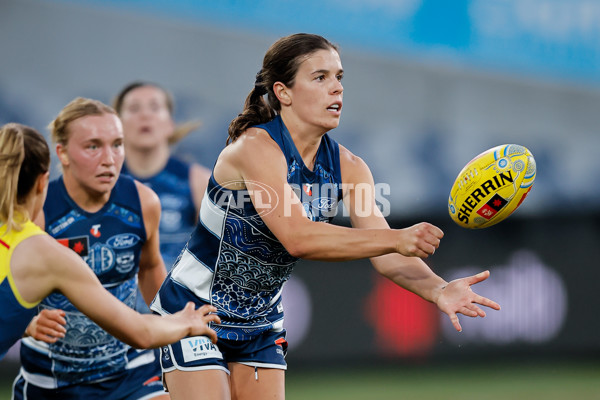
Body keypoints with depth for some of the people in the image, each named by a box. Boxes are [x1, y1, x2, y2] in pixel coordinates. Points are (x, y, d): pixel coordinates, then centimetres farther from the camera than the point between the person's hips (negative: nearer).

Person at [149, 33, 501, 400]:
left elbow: (386, 254, -13)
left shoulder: (348, 168, -4)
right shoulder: (255, 148, -25)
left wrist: (437, 289, -34)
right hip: (195, 314, -6)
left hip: (261, 325, 6)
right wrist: (397, 238, -43)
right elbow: (297, 238, -36)